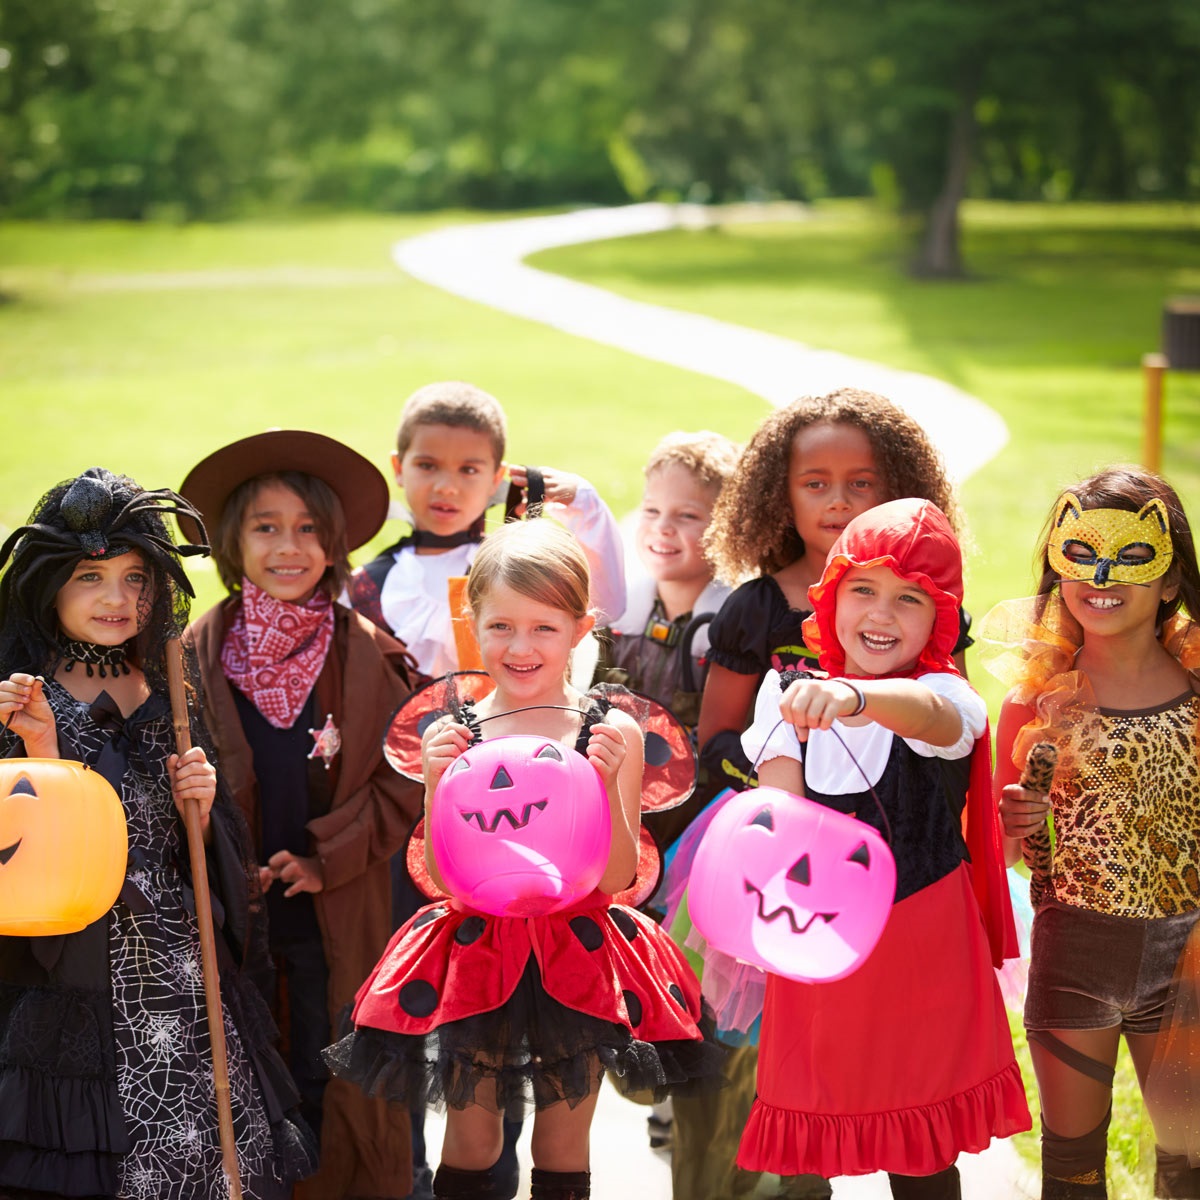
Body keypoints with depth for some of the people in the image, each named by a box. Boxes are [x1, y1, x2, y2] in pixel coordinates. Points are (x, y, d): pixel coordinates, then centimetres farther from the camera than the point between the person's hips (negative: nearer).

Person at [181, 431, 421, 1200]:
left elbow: (403, 781, -3)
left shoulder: (368, 654, -2)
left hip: (340, 920, -1)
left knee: (339, 1092, 6)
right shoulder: (198, 653, 0)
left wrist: (328, 858, -11)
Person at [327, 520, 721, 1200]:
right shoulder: (455, 735, -1)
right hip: (476, 958, 1)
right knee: (469, 1143, 9)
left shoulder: (612, 732, -4)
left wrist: (605, 785, -20)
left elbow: (616, 879, -7)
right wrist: (438, 786, -16)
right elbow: (444, 879, -3)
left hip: (577, 963, -1)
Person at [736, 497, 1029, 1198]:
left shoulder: (946, 697, -11)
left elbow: (928, 712, -37)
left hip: (923, 953, -2)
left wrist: (854, 697, -59)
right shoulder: (787, 693, 1)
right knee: (805, 1141, 7)